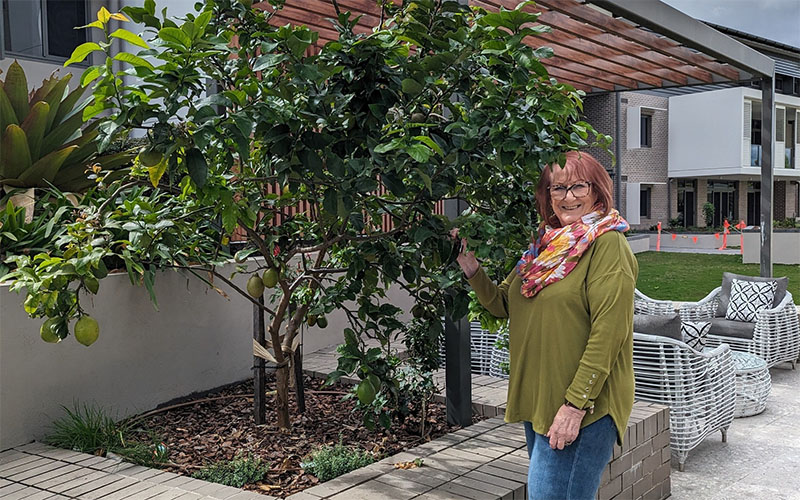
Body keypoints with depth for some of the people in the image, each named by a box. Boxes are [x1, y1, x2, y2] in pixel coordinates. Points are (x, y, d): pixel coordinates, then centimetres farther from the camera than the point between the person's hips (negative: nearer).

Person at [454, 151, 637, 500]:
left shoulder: (607, 244, -11)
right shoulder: (545, 245, 13)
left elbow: (608, 331, -18)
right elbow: (503, 304, 14)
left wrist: (576, 404, -21)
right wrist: (471, 270, -2)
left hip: (582, 408, -8)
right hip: (537, 403, 8)